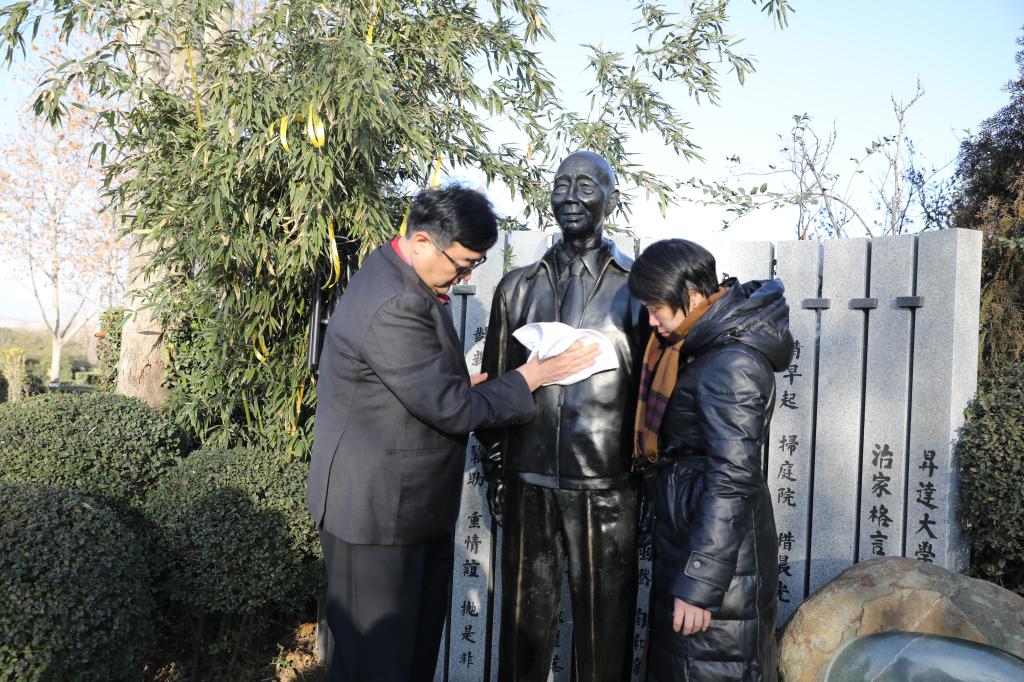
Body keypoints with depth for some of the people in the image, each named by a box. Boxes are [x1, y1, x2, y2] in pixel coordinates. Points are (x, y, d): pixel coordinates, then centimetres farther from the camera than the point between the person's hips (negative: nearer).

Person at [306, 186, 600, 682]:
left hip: (418, 509, 10)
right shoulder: (393, 306, -27)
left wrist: (469, 383, 3)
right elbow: (451, 409, -24)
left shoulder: (405, 282, 8)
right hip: (376, 514, -10)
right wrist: (529, 377, -12)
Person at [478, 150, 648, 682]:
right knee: (525, 622, 14)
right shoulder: (517, 288, 8)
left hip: (606, 491, -2)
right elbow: (495, 384, 10)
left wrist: (648, 473, 0)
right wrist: (495, 472, 8)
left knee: (604, 628, 10)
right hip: (529, 485, 2)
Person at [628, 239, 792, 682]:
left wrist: (700, 586, -22)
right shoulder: (711, 342, 7)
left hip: (720, 549, -10)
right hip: (686, 535, 10)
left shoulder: (730, 366, -22)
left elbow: (732, 481, -25)